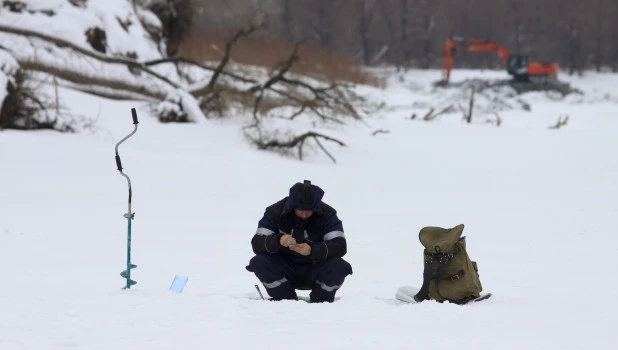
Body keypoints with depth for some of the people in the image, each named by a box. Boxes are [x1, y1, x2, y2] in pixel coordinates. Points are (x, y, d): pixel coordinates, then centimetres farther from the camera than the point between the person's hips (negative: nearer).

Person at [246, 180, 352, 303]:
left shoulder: (327, 214, -12)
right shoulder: (275, 212, -11)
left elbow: (340, 246, -23)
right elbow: (256, 244, -19)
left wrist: (312, 250, -41)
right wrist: (278, 240, -42)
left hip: (314, 273, -1)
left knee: (339, 266, -29)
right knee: (258, 262, -27)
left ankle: (320, 300, -3)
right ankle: (285, 298, -6)